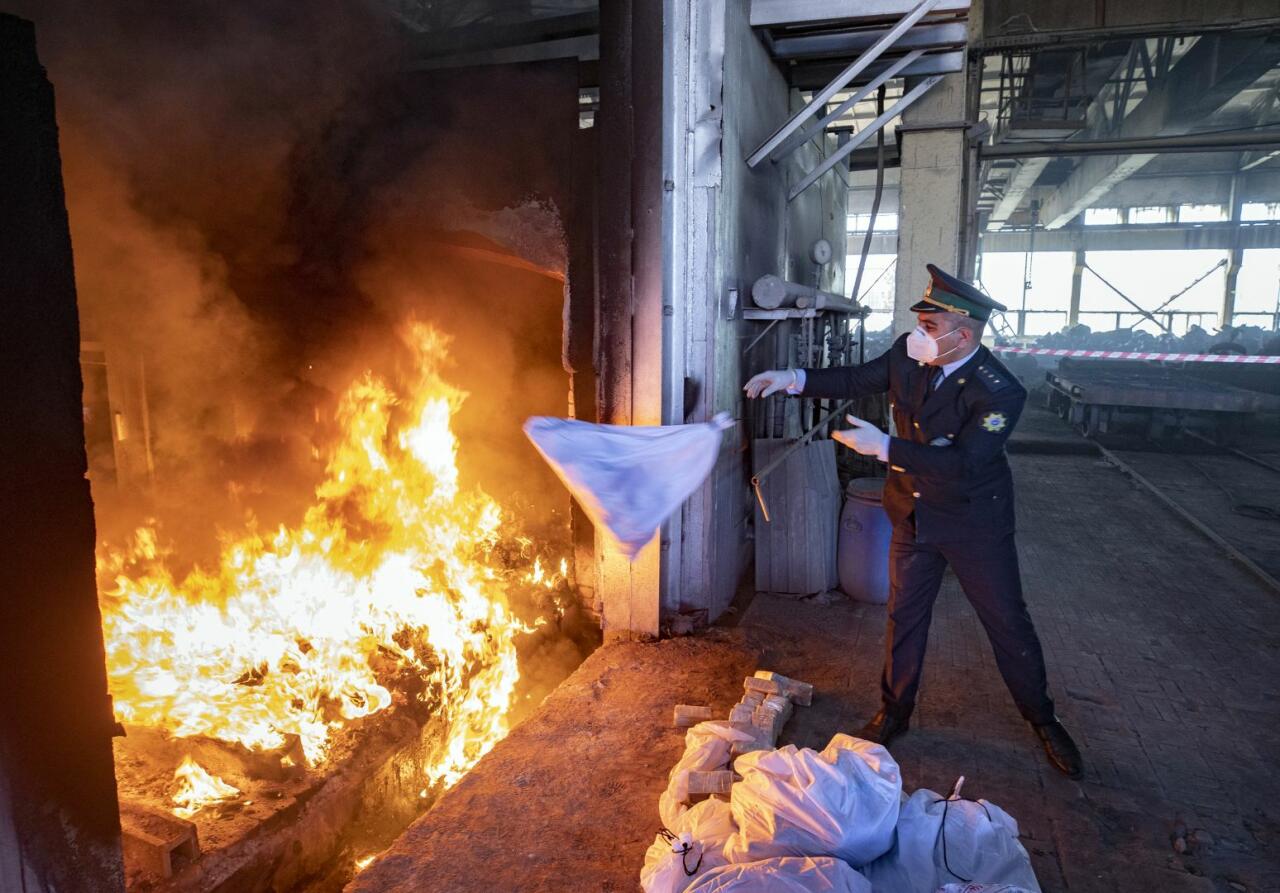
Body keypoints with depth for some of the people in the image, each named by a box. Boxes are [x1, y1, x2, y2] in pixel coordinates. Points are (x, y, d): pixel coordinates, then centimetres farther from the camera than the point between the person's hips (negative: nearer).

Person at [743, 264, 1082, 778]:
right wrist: (793, 379, -11)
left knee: (1008, 622, 11)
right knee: (905, 616, 14)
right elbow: (854, 380, 2)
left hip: (975, 523, -4)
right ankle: (895, 713, 32)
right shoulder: (908, 356, -11)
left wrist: (882, 446, -37)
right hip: (914, 516, 5)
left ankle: (1042, 720, 35)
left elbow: (963, 462, -33)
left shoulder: (1000, 392, -26)